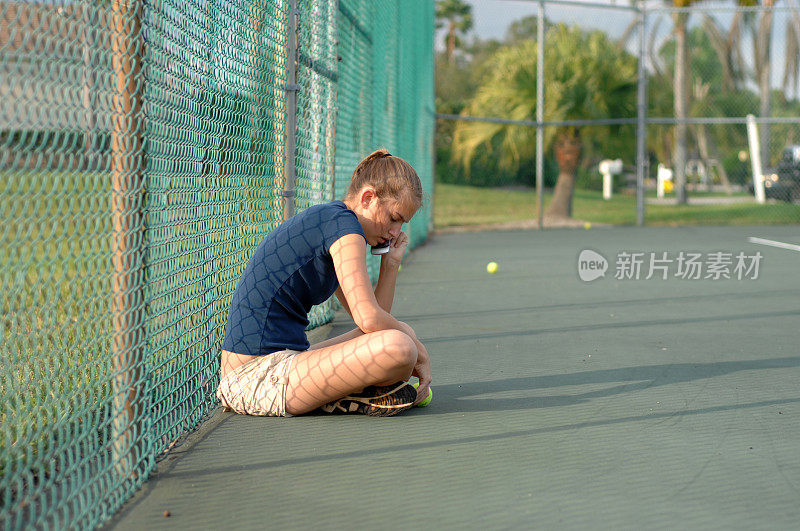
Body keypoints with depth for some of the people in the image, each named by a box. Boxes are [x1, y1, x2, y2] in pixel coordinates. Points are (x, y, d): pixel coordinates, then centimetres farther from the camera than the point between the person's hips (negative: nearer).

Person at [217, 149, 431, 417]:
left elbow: (369, 319, 20)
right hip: (258, 378, -11)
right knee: (398, 347, -28)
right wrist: (418, 349, -6)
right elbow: (369, 319, -20)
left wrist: (391, 263, 11)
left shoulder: (322, 221, 19)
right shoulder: (342, 222, -11)